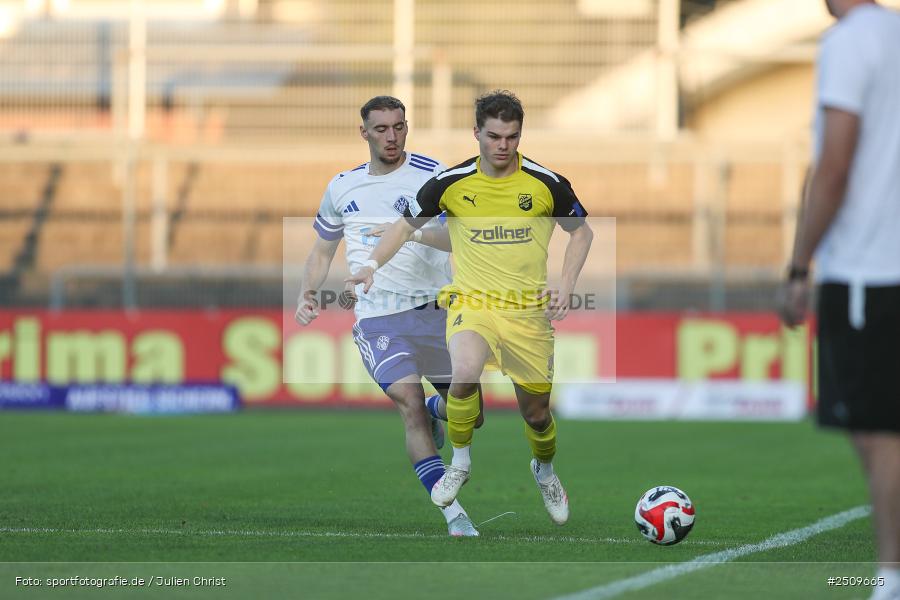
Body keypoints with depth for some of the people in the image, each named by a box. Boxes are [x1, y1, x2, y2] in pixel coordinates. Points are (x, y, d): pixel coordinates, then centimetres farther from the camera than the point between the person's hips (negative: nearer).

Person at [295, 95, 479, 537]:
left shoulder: (432, 176, -3)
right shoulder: (342, 187, 11)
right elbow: (322, 251, 23)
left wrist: (411, 232, -31)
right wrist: (308, 294, 6)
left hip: (435, 310, 0)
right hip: (377, 319, 0)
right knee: (411, 400, -21)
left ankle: (433, 412, 47)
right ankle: (455, 516, -21)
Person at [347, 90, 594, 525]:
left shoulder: (546, 183, -4)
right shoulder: (452, 183, -4)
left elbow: (581, 230, 10)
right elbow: (407, 224, 9)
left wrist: (566, 286, -3)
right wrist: (372, 265, -6)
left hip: (529, 310, 1)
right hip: (471, 303, -1)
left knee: (536, 411, 8)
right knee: (465, 372, -32)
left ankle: (545, 471, 43)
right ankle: (460, 462, -8)